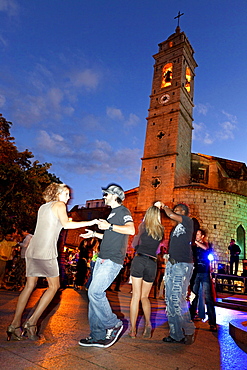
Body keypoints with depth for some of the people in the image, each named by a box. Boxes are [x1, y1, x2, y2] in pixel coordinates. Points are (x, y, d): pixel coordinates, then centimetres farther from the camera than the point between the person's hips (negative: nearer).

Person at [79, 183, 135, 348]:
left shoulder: (123, 211, -6)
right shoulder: (112, 213, 22)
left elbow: (131, 230, -24)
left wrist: (109, 226, -22)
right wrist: (94, 234, 30)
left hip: (112, 260, -9)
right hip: (102, 259, 9)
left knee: (95, 292, -14)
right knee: (95, 294, 8)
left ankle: (113, 325, 6)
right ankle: (97, 336, 18)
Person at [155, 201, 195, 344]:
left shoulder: (188, 221, 0)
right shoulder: (175, 228, 22)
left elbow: (171, 215, -15)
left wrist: (164, 206, 0)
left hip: (183, 265, -8)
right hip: (171, 264, 8)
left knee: (178, 299, -13)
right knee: (170, 300, 6)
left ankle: (189, 331, 6)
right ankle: (176, 335, 15)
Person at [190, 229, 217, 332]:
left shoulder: (206, 244, 1)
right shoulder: (195, 247, 13)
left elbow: (205, 248, -22)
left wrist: (195, 241, -21)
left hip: (205, 273, -4)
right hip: (196, 273, 4)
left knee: (207, 297, -6)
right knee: (193, 295, 7)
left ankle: (212, 322, -3)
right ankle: (191, 317, 18)